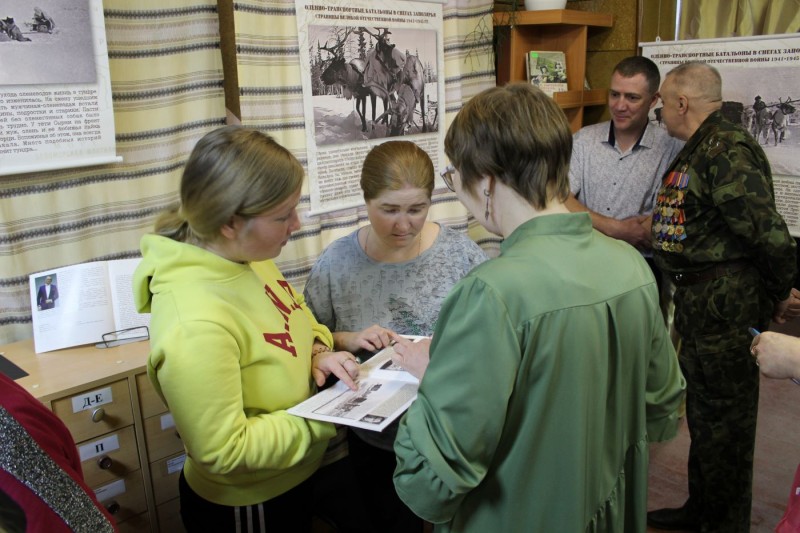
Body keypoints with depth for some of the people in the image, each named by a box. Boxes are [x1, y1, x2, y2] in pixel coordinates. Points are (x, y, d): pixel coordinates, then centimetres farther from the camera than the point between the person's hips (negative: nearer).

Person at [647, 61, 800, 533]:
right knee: (701, 406, 19)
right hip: (700, 298, 10)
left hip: (727, 300, -10)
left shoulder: (727, 148, -18)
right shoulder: (698, 149, 14)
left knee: (725, 415, 3)